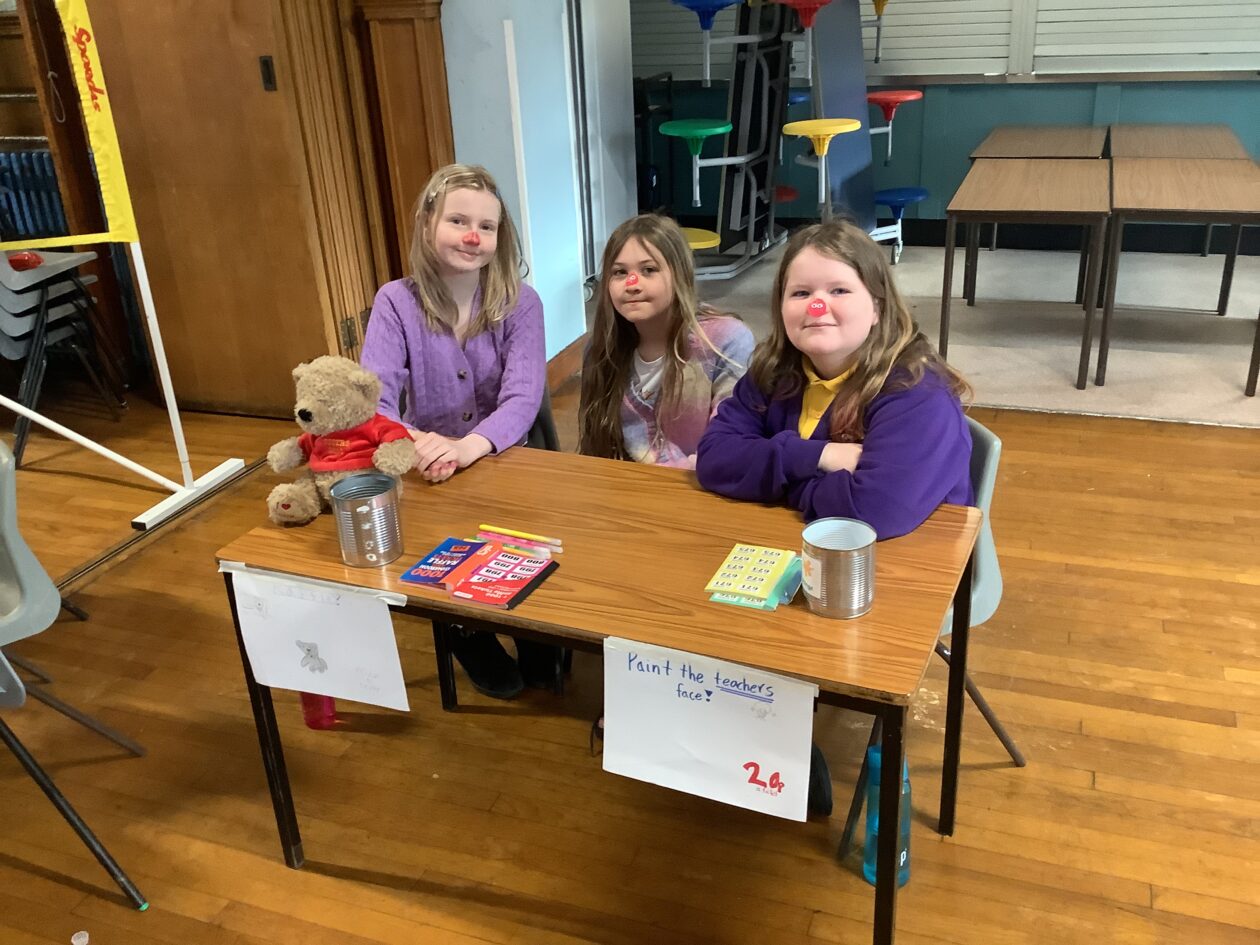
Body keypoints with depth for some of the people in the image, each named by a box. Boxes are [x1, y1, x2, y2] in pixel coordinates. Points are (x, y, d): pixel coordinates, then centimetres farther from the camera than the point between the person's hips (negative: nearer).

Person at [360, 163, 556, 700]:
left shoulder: (520, 303, -7)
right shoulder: (396, 302, -7)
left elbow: (523, 398, -19)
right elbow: (373, 399, -17)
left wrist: (469, 446, -40)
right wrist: (418, 444, -40)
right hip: (425, 474, 0)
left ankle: (537, 636, 10)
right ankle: (472, 641, 11)